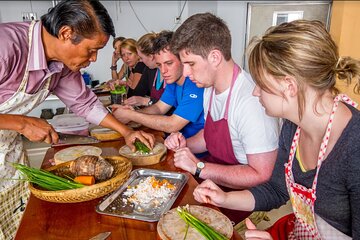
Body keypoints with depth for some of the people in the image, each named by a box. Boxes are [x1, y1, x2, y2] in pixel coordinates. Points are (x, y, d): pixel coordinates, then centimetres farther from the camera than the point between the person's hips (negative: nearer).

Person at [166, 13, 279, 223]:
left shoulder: (251, 101, -27)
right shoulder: (209, 88, 2)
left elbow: (261, 175, -26)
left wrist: (199, 167, -23)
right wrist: (185, 145, -3)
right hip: (212, 181, 8)